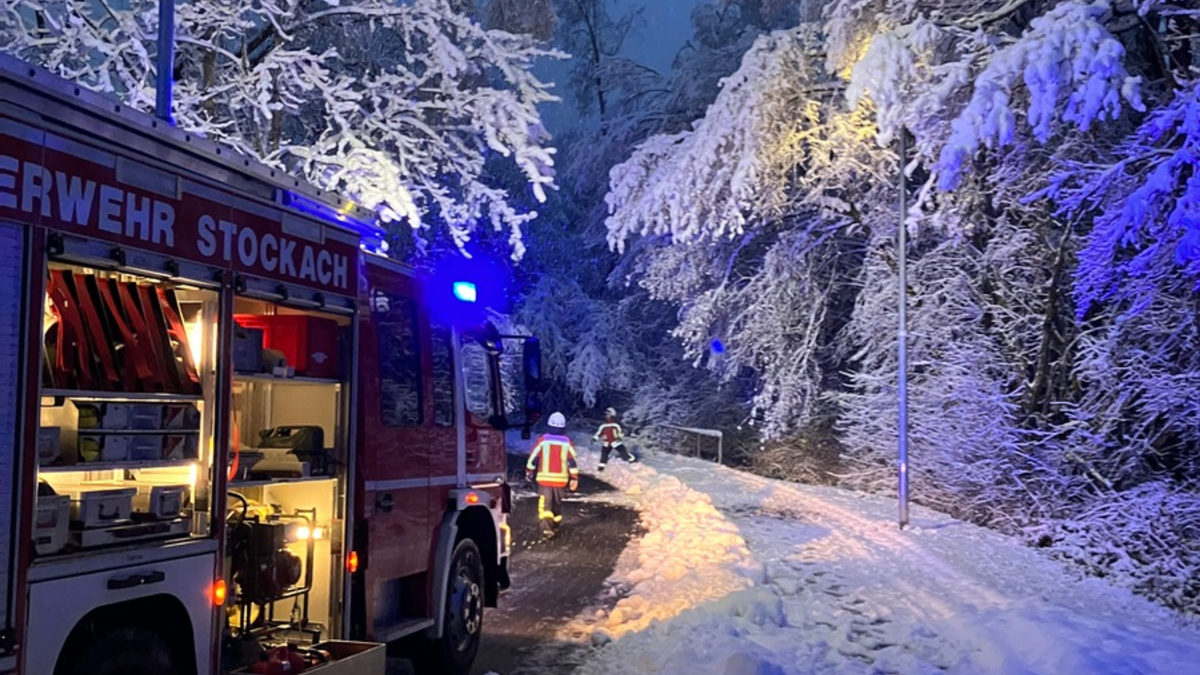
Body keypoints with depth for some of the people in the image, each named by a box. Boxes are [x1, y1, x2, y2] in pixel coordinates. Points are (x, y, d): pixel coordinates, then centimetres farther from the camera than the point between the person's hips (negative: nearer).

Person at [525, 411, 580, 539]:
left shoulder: (542, 440, -6)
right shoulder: (567, 442, -2)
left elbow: (533, 457, -1)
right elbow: (572, 462, -1)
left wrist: (529, 471, 13)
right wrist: (574, 478, 5)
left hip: (544, 477, -2)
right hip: (560, 478, 2)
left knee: (545, 503, -3)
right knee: (557, 503, 19)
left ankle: (547, 527, -22)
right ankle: (555, 527, 32)